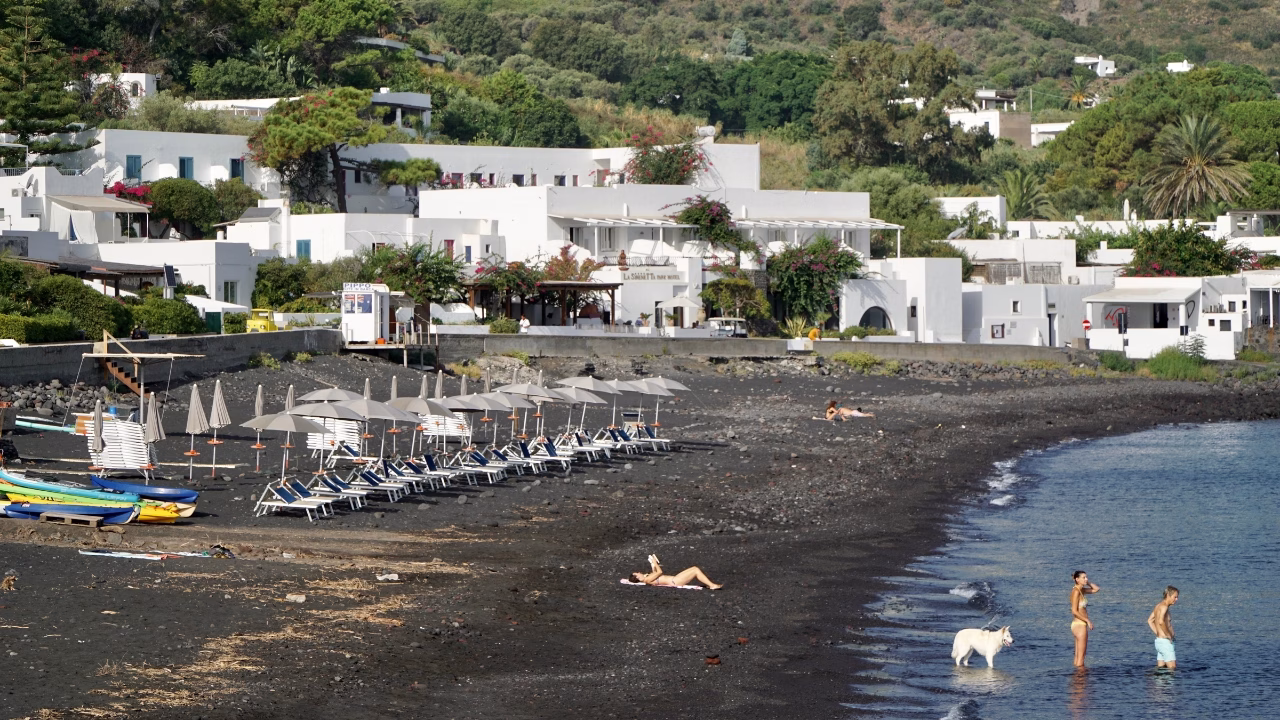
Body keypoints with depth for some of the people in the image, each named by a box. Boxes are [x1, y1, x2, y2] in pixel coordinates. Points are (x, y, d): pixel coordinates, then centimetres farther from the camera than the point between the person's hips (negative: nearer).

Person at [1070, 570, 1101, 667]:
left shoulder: (1081, 590, 11)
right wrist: (1088, 620, -16)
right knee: (1081, 659, -6)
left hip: (1081, 625, 10)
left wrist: (1087, 582, 9)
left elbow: (1096, 589, 22)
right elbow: (1074, 611, -20)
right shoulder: (1076, 592, -15)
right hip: (1080, 625, -10)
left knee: (1077, 658, 13)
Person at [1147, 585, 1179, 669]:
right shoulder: (1164, 606, -16)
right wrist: (1168, 635, -21)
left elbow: (1150, 621, 26)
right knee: (1172, 669, -8)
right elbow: (1161, 622, -34)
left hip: (1159, 640, 10)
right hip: (1165, 642, -10)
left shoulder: (1159, 605, 13)